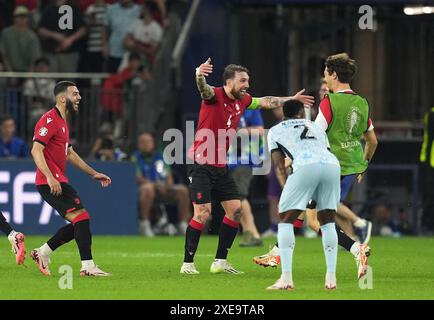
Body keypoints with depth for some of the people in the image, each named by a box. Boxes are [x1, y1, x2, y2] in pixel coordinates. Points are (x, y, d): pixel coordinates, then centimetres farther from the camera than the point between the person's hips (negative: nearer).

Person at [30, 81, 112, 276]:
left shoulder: (62, 121, 20)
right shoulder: (50, 120, -12)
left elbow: (69, 154, 29)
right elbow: (36, 150, -20)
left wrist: (93, 173, 25)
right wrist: (50, 177, -29)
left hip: (58, 181, 10)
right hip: (50, 182, -10)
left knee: (79, 223, 10)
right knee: (82, 217, -15)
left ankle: (42, 253, 16)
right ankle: (87, 266, -15)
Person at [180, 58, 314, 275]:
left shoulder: (243, 101, 8)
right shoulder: (214, 96, -15)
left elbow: (266, 102, 28)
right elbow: (204, 89, -39)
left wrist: (291, 99, 34)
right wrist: (199, 75, -61)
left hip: (220, 166, 8)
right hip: (200, 165, -8)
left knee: (235, 210, 3)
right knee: (203, 213, -15)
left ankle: (220, 261, 12)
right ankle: (188, 263, -5)